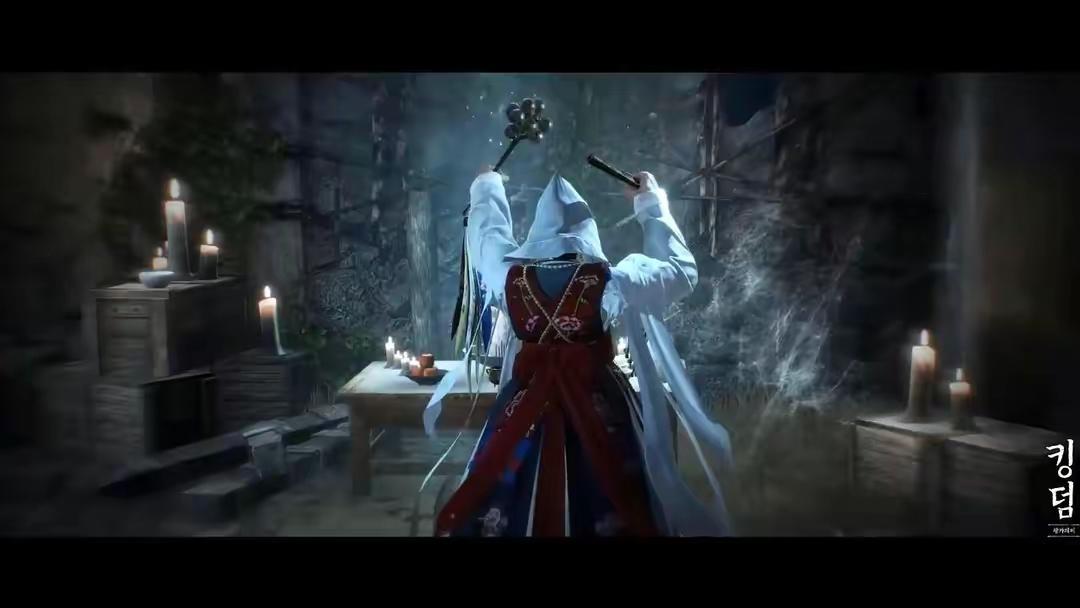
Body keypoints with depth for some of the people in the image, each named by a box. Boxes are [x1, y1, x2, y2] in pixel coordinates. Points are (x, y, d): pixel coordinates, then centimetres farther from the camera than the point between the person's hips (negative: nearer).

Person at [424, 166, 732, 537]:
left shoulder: (510, 274, -8)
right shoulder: (609, 283, -15)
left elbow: (487, 230, 14)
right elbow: (682, 270, 0)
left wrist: (486, 187, 34)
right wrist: (653, 206, 9)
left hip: (525, 407, 3)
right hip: (597, 412, -2)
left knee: (511, 500, 17)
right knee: (606, 509, 12)